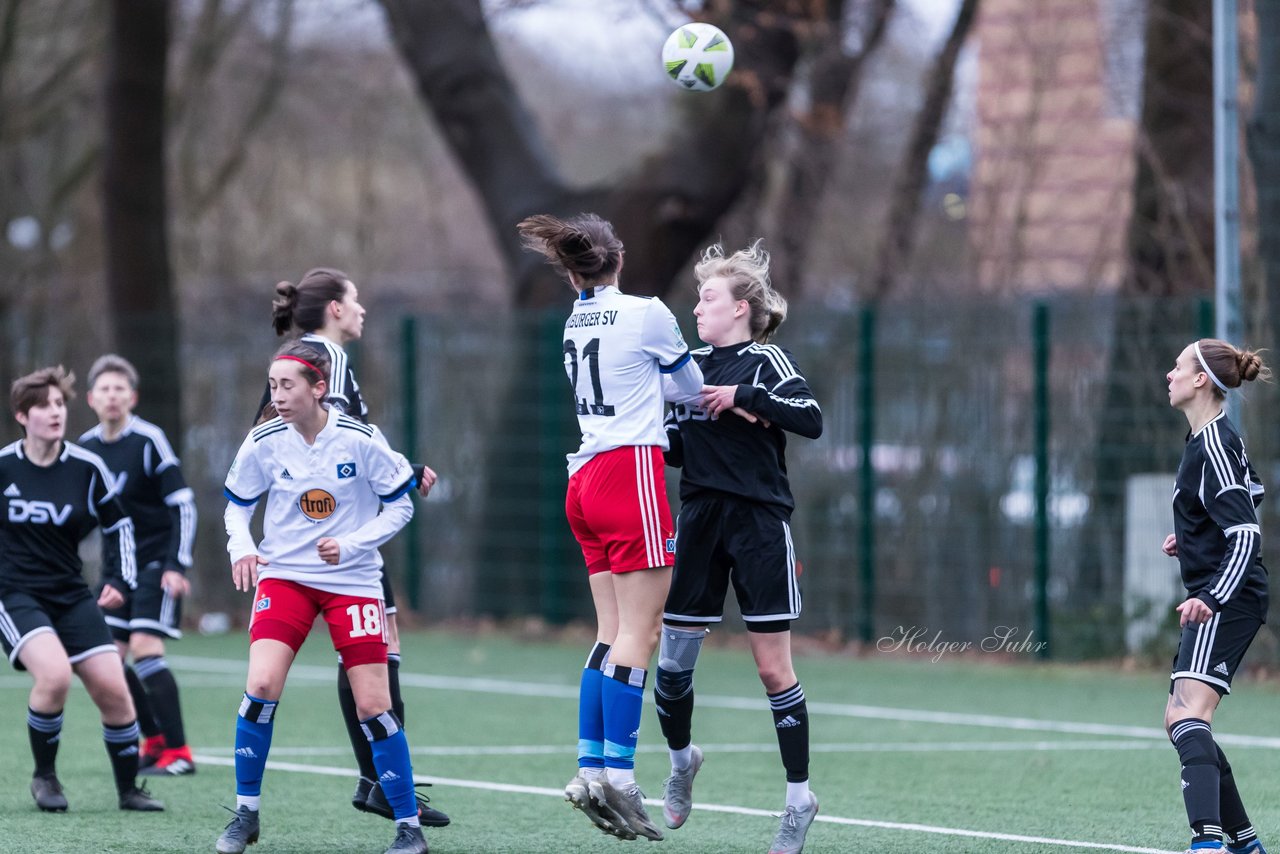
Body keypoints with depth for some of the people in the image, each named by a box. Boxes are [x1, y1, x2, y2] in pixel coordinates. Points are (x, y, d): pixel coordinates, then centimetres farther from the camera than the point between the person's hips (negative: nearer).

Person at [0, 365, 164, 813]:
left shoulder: (87, 469, -2)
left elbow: (117, 525, 12)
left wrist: (119, 580, 3)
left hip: (71, 596, 3)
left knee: (113, 689, -6)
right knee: (54, 673, -28)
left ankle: (129, 789, 13)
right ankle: (44, 776, -6)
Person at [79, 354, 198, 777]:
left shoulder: (148, 441, -14)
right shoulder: (87, 447, 5)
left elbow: (183, 504, -14)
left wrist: (177, 566, -20)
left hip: (157, 562, -7)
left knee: (145, 650, -16)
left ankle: (178, 753, -12)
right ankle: (155, 741, 18)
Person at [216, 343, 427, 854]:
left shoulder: (360, 440, -12)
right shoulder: (263, 443, -5)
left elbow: (400, 506, -2)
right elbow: (237, 504, 10)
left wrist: (350, 545, -15)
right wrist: (241, 547, -10)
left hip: (353, 580, -1)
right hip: (284, 576, 1)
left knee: (373, 706, -5)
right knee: (261, 687, -18)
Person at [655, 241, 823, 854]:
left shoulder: (766, 361, -6)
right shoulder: (693, 363, 12)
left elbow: (811, 421, -21)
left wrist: (744, 397, -22)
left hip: (759, 523, -6)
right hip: (700, 522, 6)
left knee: (773, 667, -4)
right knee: (673, 660, 4)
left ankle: (799, 796, 6)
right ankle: (681, 759, 32)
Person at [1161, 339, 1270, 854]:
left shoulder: (1212, 448, -17)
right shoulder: (1213, 437, 14)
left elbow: (1247, 535, -25)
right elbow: (1251, 495, 31)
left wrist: (1213, 598, -36)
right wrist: (1189, 538, 24)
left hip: (1227, 599, -11)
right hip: (1216, 599, 11)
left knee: (1186, 716, -25)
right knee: (1183, 721, 15)